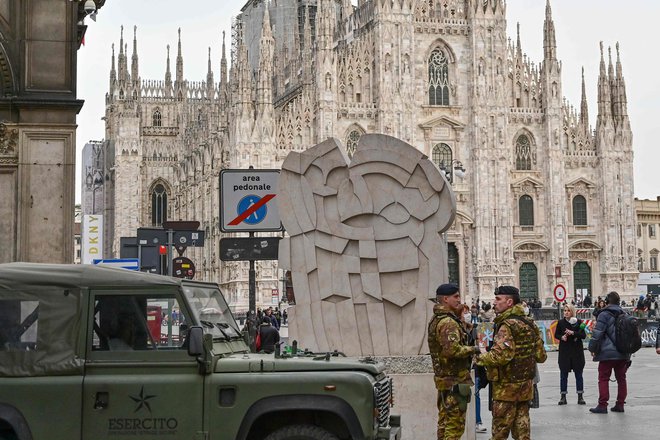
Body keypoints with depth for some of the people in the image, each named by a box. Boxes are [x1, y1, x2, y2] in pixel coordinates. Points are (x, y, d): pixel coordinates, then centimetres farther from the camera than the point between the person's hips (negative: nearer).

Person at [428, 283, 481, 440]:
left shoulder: (436, 319, 13)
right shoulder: (448, 322, -20)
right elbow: (452, 349, -30)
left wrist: (458, 313, 5)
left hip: (443, 377, 10)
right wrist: (472, 349, -15)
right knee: (455, 424, -5)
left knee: (444, 421, 17)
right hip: (455, 380, -10)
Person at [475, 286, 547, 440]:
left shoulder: (507, 325, -17)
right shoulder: (529, 324, 10)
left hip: (507, 386, -8)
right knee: (521, 426, 13)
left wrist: (482, 356, -12)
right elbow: (541, 356, 14)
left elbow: (501, 356, -29)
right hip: (526, 384, 8)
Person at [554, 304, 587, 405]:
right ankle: (563, 397, 10)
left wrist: (573, 333, -18)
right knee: (563, 374, 3)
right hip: (564, 351, 1)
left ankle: (580, 397, 8)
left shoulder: (578, 322, -1)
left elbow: (583, 335, -4)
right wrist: (561, 337, -12)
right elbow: (556, 335, 9)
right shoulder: (560, 322, 3)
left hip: (577, 351, -1)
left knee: (579, 374, 2)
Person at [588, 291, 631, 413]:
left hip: (607, 353, -6)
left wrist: (592, 348, -2)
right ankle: (620, 404, 14)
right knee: (621, 378, 12)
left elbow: (597, 333, -14)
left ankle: (602, 405, -3)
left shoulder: (604, 315, -10)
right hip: (623, 353, 6)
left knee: (603, 379, -1)